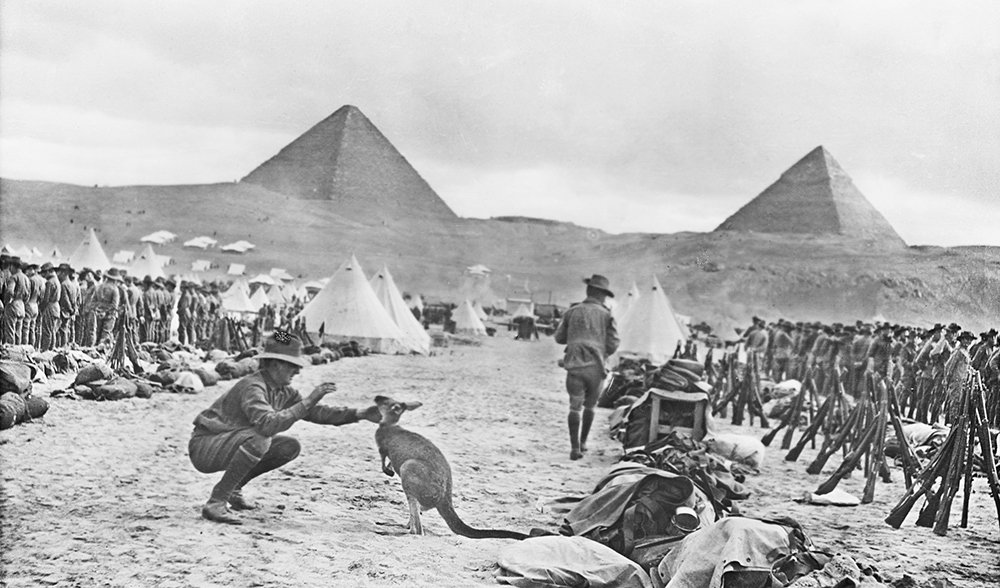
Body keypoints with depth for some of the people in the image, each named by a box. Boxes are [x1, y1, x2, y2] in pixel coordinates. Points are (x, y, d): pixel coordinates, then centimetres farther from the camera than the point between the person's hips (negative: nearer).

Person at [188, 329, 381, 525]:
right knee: (258, 439, -35)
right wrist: (307, 401, -39)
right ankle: (215, 503, -26)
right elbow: (268, 424, -41)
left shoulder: (284, 391, 2)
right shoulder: (253, 387, -25)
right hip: (203, 446, -9)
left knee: (290, 447, -1)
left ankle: (234, 488, 11)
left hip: (230, 444, 9)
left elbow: (315, 412, 4)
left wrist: (359, 414, -4)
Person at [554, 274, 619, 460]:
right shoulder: (606, 315, 1)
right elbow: (613, 345, 0)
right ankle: (583, 442, 27)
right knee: (590, 406, 18)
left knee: (575, 406, 0)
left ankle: (575, 447, -11)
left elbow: (559, 337, 13)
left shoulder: (573, 311, 6)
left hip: (575, 365, 0)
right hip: (596, 366, 0)